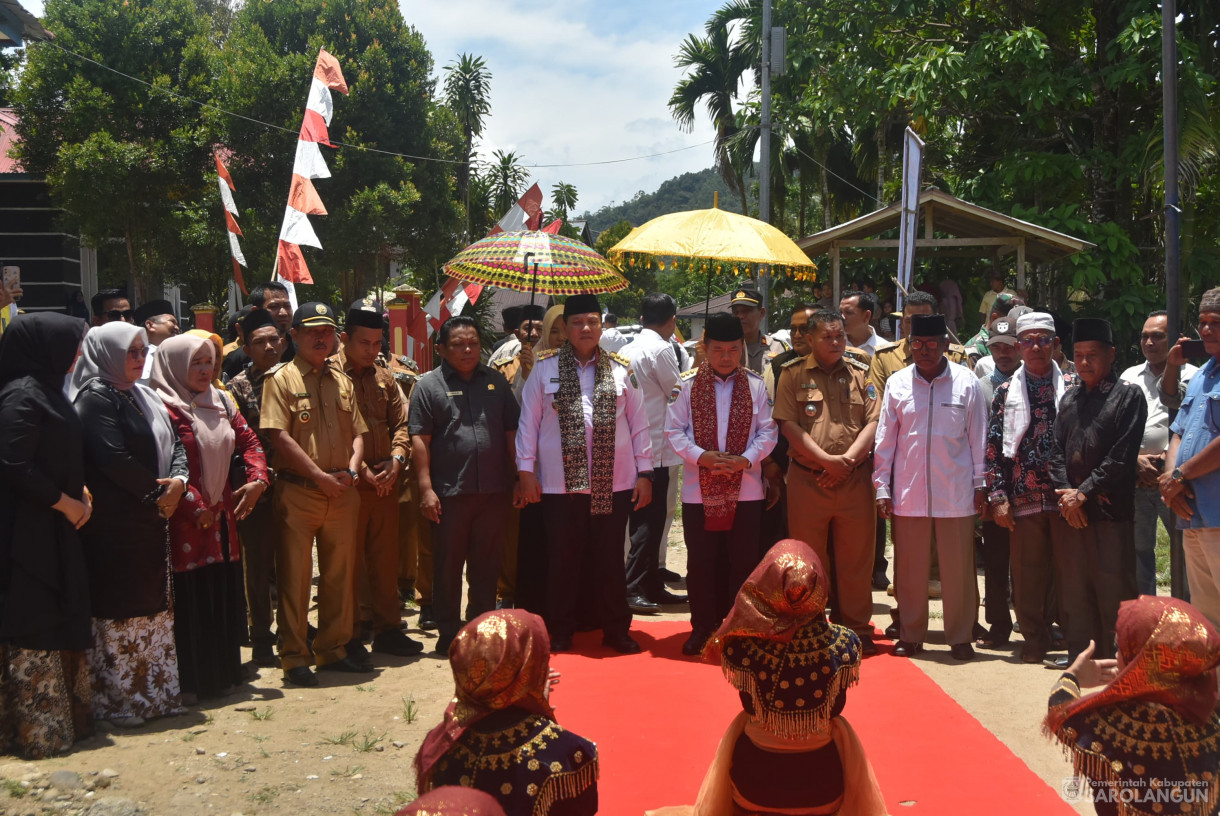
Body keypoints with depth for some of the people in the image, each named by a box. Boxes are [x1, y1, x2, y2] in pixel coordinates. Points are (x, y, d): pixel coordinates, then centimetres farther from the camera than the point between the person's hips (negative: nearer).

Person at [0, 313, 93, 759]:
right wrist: (65, 502, -13)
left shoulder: (46, 391, 13)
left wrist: (80, 493, 4)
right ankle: (36, 730, 6)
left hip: (55, 529, 10)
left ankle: (65, 717, 24)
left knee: (62, 628, 15)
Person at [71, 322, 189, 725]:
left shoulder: (143, 397, 16)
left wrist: (178, 480, -8)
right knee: (121, 609, -3)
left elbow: (175, 444, 12)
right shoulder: (96, 397, -10)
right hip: (114, 522, -9)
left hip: (152, 517, 9)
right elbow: (113, 458, -20)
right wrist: (158, 491, -12)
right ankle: (118, 699, 6)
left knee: (154, 605, 13)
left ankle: (156, 691, 21)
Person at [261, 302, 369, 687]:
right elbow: (279, 435, -11)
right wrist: (320, 476, -14)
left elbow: (357, 433, 16)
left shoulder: (342, 381, 15)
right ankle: (295, 658, 9)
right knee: (294, 576, 0)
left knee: (339, 574, 10)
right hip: (298, 492, -5)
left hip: (342, 493, 5)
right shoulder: (281, 378, -2)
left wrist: (351, 470, -4)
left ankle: (333, 649, 22)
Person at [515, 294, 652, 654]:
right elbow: (529, 422, 4)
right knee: (562, 560, 6)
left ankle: (616, 629, 21)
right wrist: (526, 471, -1)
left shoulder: (620, 370, 7)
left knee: (610, 560, 9)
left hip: (613, 483, 1)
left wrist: (644, 473, 4)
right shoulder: (545, 368, 4)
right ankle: (560, 632, 19)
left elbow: (639, 425, 8)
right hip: (560, 482, -1)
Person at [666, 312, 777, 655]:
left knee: (743, 562, 6)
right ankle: (702, 626, 19)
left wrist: (746, 459, -13)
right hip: (699, 489, 0)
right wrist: (701, 456, -15)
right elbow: (674, 431, -1)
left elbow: (767, 431, 2)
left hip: (746, 489, 0)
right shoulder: (687, 385, -1)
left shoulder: (756, 385, 1)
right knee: (700, 562, 7)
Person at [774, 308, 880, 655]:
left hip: (854, 480, 2)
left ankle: (858, 630, 16)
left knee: (857, 557, 5)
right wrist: (825, 460, -13)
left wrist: (847, 459, -11)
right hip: (807, 480, -2)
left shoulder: (860, 373, 10)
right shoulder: (793, 374, 4)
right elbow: (789, 424, -5)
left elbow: (873, 422, 3)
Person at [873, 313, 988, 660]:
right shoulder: (897, 383, 3)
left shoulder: (967, 383, -1)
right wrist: (882, 487, 3)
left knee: (958, 569, 5)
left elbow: (978, 437, 4)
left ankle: (960, 637, 18)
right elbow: (885, 439, 6)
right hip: (908, 492, 1)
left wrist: (980, 484, 4)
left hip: (955, 493, -1)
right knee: (909, 568, 8)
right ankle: (910, 635, 21)